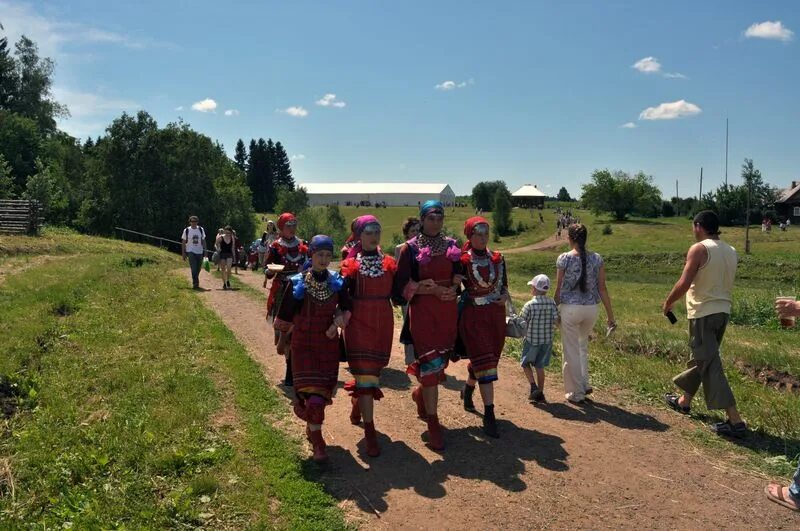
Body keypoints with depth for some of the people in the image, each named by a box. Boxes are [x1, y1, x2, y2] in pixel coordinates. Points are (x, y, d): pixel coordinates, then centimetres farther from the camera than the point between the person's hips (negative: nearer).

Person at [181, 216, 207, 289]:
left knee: (198, 269, 8)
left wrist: (205, 251, 5)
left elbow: (203, 241, 11)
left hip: (199, 252, 3)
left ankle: (195, 283, 25)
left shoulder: (201, 229, 5)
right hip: (191, 252, -3)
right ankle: (195, 283, -17)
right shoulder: (186, 230, -1)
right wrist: (183, 253, 0)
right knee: (194, 269, -15)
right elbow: (183, 242, 4)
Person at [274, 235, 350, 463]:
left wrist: (340, 320, -9)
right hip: (303, 344, -3)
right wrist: (283, 340, 11)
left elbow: (346, 307, 12)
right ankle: (317, 443, 4)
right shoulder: (297, 283, -8)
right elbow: (286, 315, 2)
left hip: (329, 344, 3)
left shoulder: (337, 282, -1)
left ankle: (312, 427, 32)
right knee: (311, 390, -8)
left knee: (323, 389, 7)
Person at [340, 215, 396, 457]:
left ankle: (357, 406, 44)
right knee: (365, 372, -8)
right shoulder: (351, 265, -1)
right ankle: (369, 430, -2)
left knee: (375, 369, 16)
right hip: (359, 322, -3)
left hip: (383, 322, 4)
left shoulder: (389, 263, 6)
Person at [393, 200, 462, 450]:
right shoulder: (410, 248, -4)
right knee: (430, 363, -8)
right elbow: (403, 285, -7)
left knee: (441, 360, 11)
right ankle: (432, 424, 0)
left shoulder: (452, 245, 8)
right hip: (422, 310, -4)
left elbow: (458, 275, 15)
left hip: (448, 310, 5)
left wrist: (452, 288, -8)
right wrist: (434, 290, -16)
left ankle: (421, 394, 42)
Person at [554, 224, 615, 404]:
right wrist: (610, 316, 6)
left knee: (571, 351, 8)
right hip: (591, 308, 4)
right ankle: (584, 385, 27)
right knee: (582, 347, 26)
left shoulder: (564, 258, -9)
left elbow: (559, 288, -5)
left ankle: (576, 393, 15)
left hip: (570, 308, -4)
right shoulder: (597, 259, -1)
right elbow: (602, 289, 0)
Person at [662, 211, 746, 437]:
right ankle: (684, 400, 38)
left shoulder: (699, 249, -14)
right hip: (723, 311, 8)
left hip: (703, 313, -8)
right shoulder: (731, 251, 9)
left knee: (710, 365, -5)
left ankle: (735, 421, -7)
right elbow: (724, 283, 15)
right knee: (700, 359, 21)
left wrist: (668, 302, -3)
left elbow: (684, 284, -18)